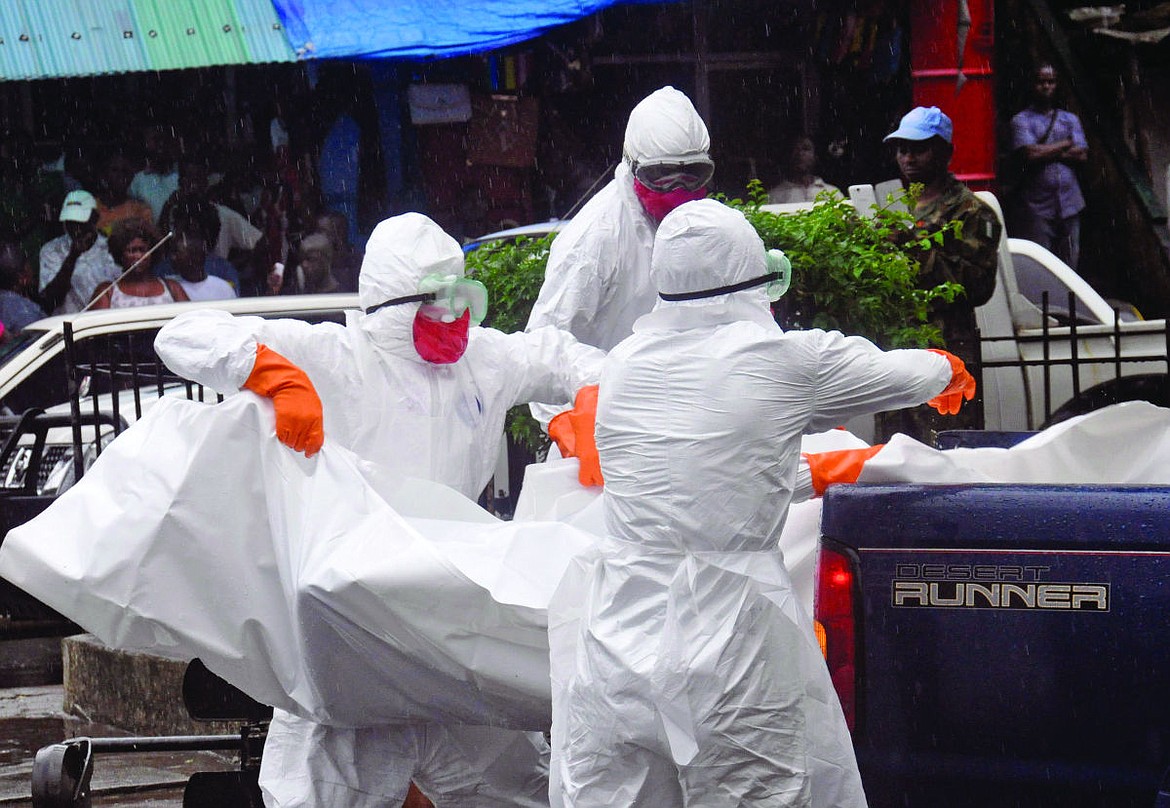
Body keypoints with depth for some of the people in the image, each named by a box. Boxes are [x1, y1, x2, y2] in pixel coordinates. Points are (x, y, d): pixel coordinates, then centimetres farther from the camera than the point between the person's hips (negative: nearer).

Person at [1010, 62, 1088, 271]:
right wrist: (1065, 145, -1)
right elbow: (1030, 154, -12)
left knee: (1070, 262, 3)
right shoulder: (1021, 120, 4)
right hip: (1037, 206, -4)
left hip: (1069, 205, 4)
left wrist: (1046, 152, -5)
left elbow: (1082, 155, 4)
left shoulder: (1070, 119, 17)